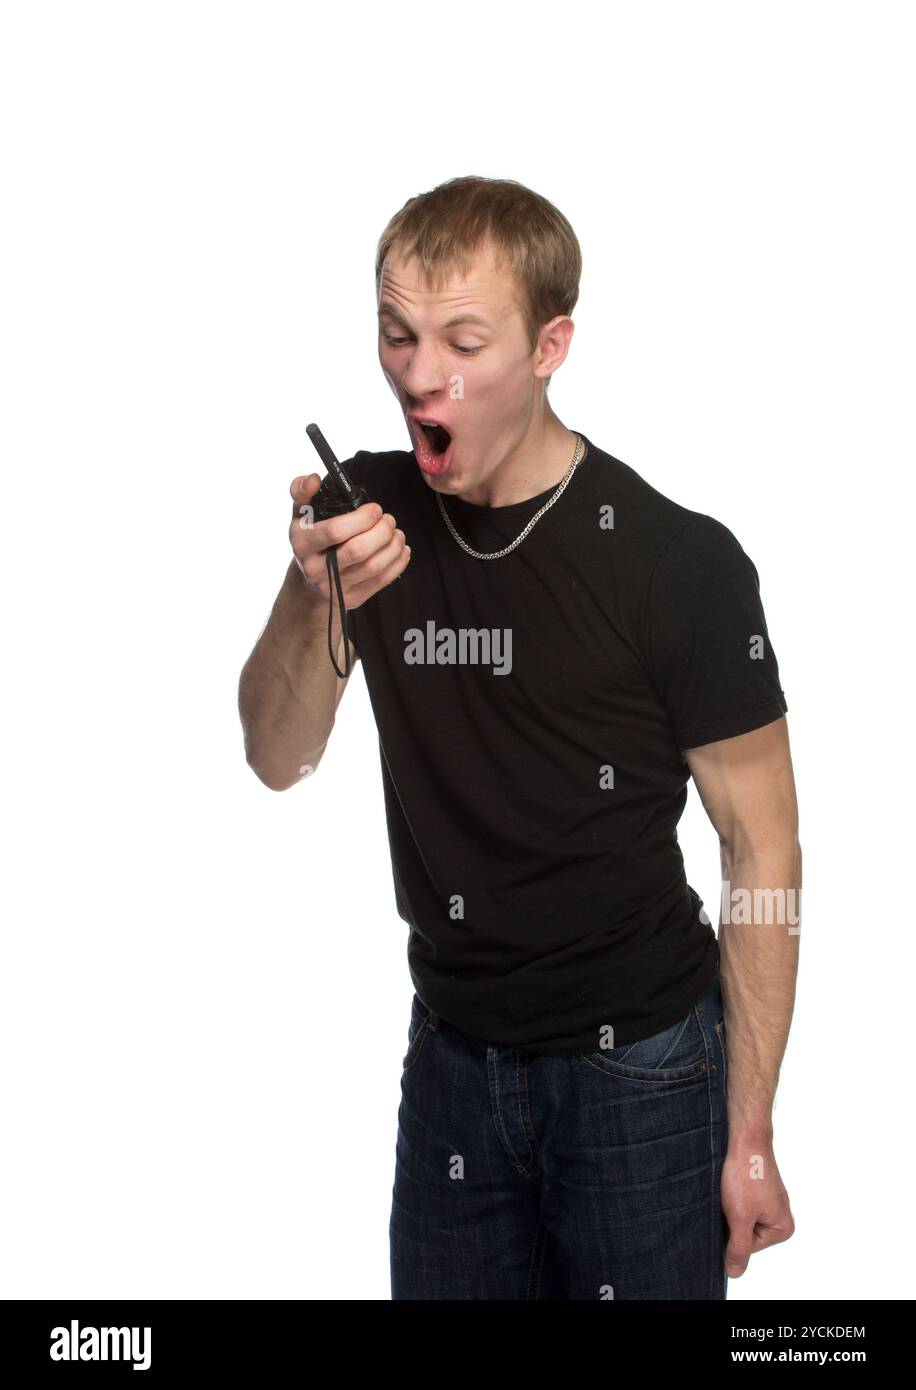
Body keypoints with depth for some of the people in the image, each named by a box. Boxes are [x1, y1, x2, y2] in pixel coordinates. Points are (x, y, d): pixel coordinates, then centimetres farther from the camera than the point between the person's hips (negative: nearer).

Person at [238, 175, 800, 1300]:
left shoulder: (679, 562, -17)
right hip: (451, 1056, 4)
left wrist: (750, 1135, -10)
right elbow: (280, 762, -2)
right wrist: (314, 600, -23)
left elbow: (760, 844, -11)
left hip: (637, 1067, -4)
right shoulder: (374, 514, -2)